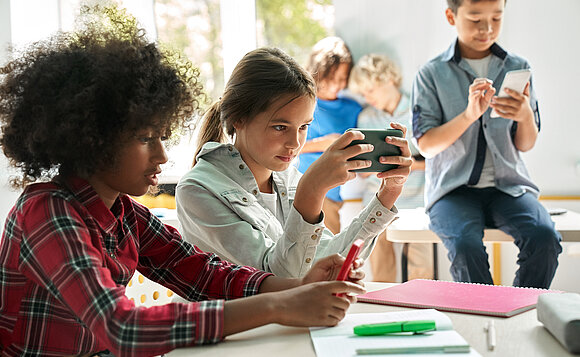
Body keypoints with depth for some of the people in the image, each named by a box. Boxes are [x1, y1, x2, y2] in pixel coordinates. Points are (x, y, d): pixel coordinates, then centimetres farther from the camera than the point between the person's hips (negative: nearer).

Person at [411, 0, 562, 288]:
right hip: (452, 187, -2)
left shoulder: (518, 68, 8)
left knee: (545, 237, -26)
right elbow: (426, 145, -5)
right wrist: (469, 115, -20)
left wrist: (526, 116, -14)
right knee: (466, 245, -32)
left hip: (507, 185, 2)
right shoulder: (431, 74, 1)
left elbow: (525, 145, 9)